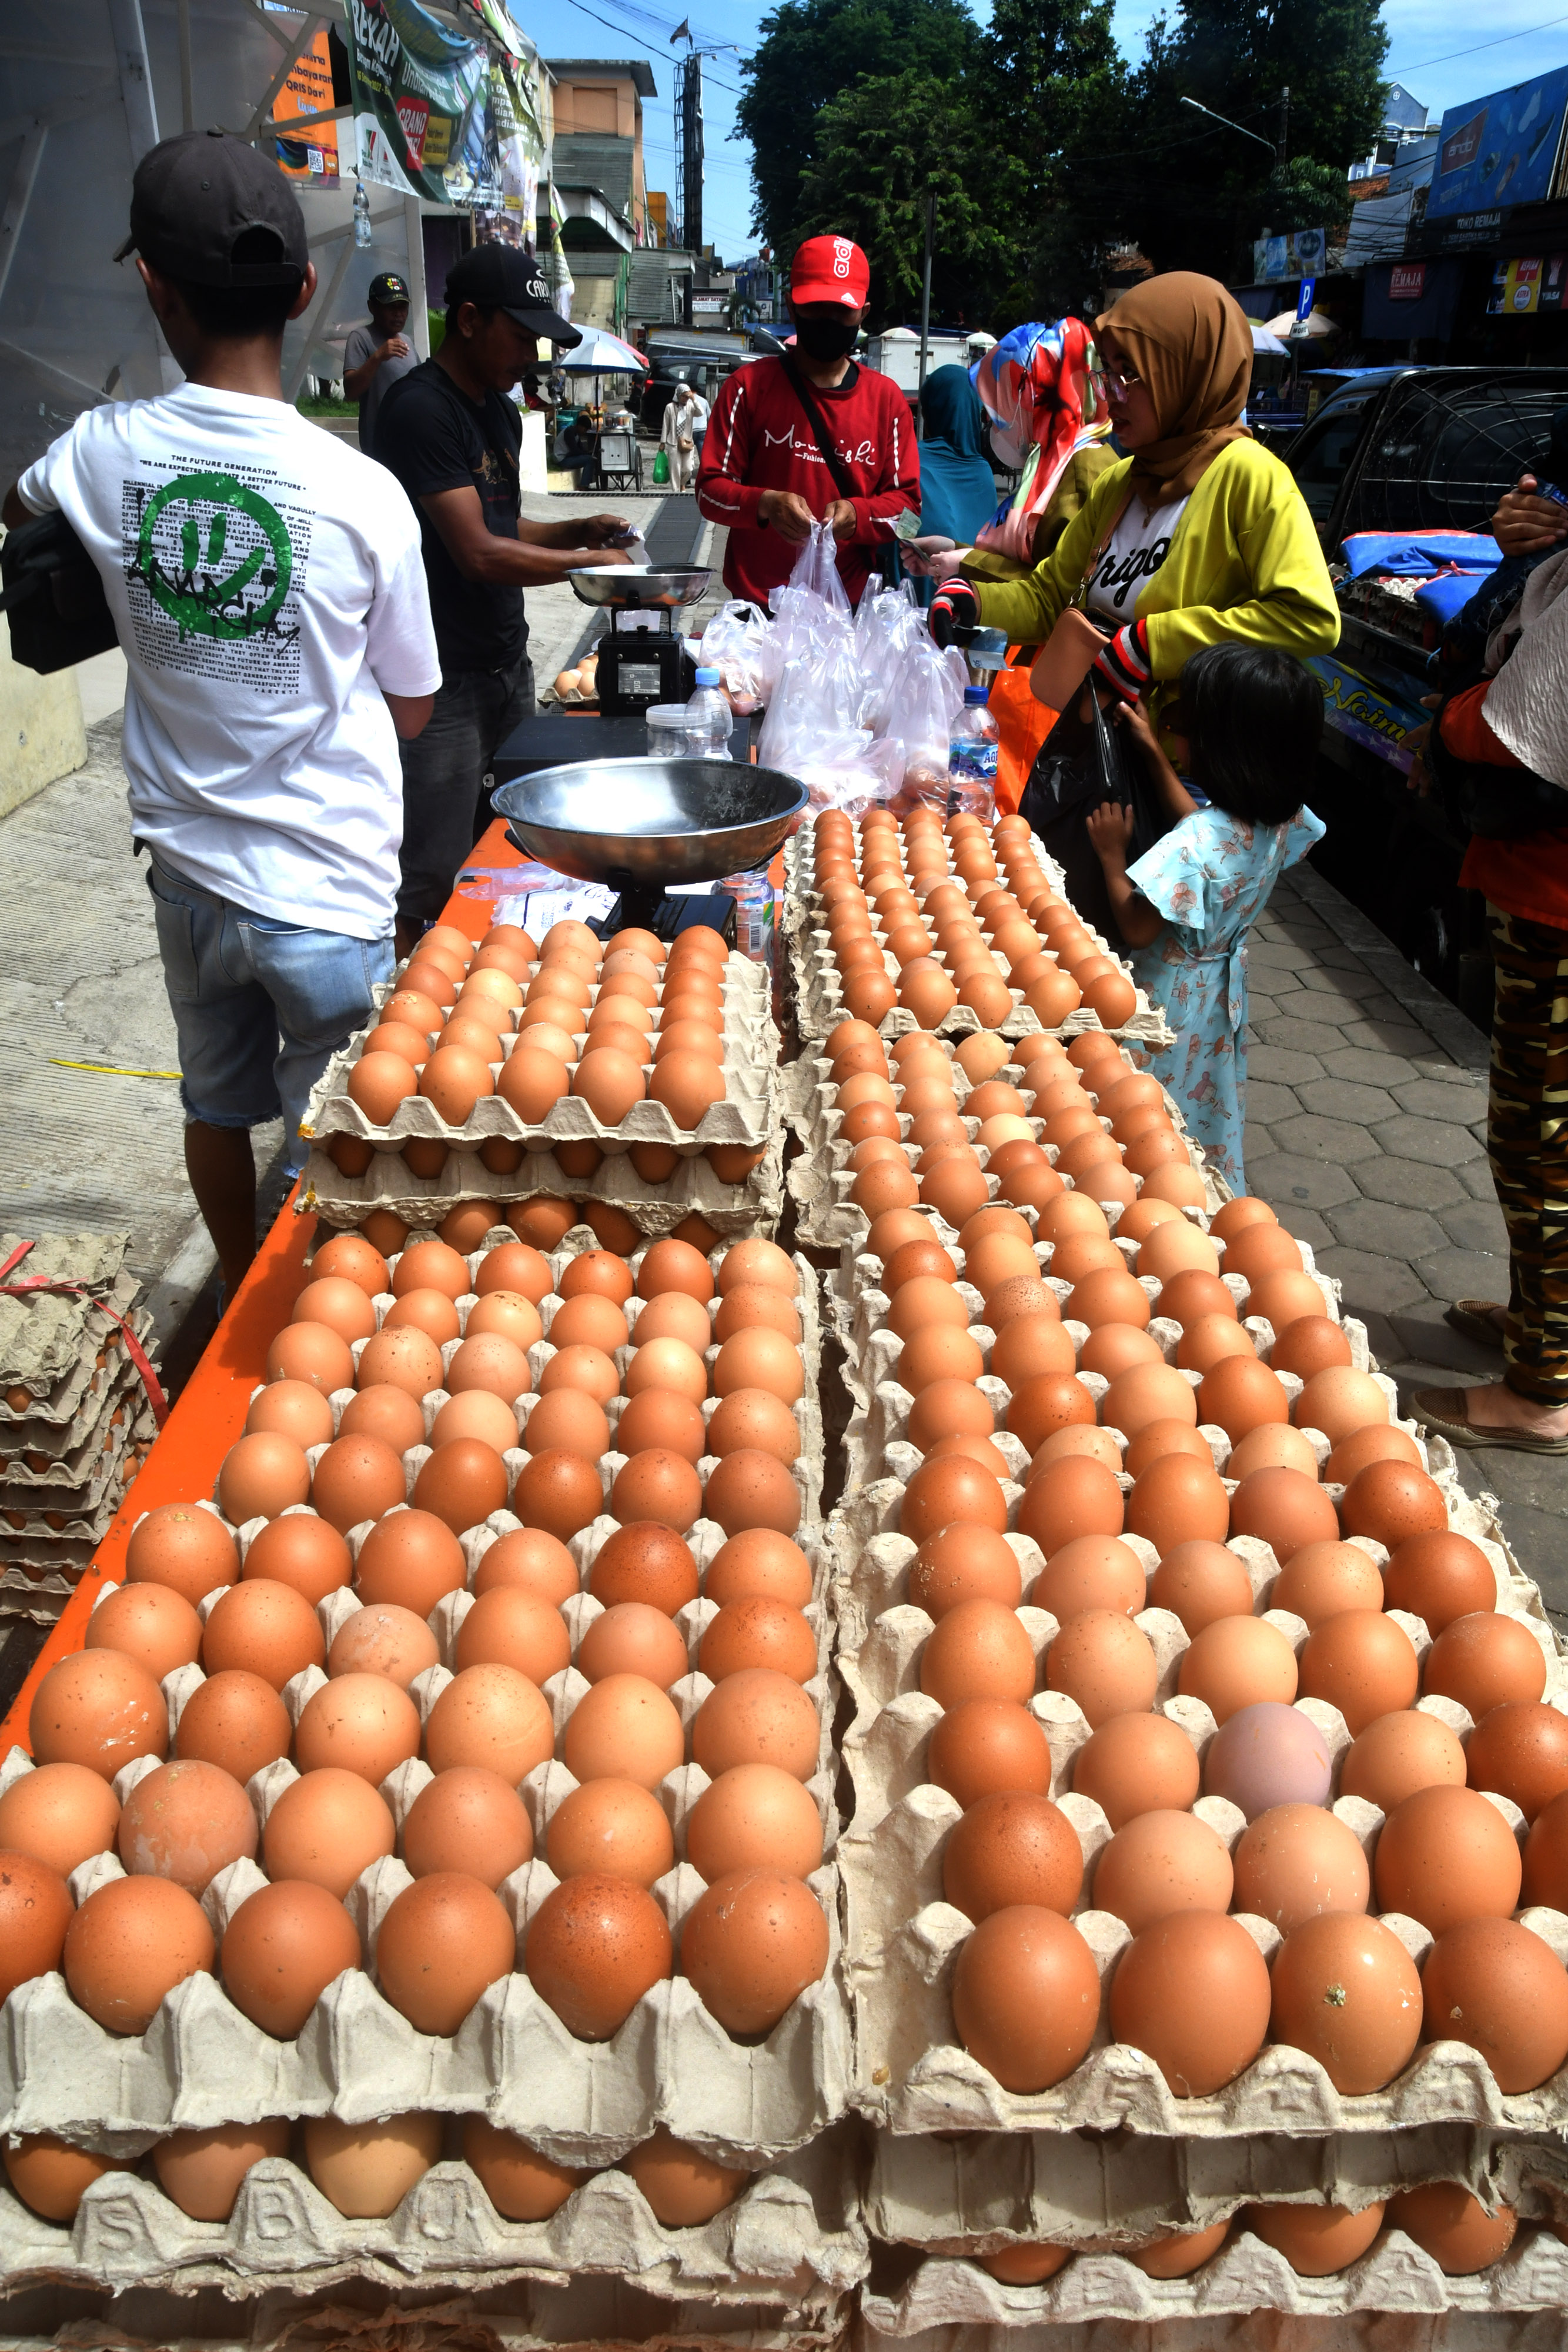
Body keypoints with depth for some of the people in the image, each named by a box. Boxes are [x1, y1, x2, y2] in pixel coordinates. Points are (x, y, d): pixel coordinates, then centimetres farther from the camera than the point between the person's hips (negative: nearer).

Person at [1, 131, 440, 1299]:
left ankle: (245, 1305, 44)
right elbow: (410, 709, -4)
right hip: (328, 892, -4)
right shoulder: (362, 493, -16)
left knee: (217, 1108, 24)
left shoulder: (102, 452, -6)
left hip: (187, 872, 5)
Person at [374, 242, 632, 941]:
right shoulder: (421, 409, -15)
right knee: (430, 880, -6)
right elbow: (479, 554, -20)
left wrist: (577, 531, 6)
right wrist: (584, 561, -11)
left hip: (506, 665, 9)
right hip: (445, 681, -9)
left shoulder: (500, 411, 15)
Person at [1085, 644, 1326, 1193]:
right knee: (1206, 1115, 26)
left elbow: (1137, 927, -26)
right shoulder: (1281, 820, -9)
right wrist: (1153, 753, 8)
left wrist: (1111, 854, -14)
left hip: (1171, 996, -8)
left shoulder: (1198, 843, -34)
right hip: (1220, 988, 8)